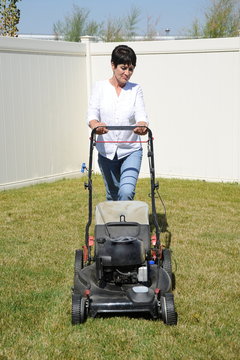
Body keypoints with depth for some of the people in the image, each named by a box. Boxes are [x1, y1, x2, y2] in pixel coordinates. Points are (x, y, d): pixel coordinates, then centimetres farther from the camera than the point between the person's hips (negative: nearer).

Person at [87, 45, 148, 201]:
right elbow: (92, 115, -9)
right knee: (112, 195, 13)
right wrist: (96, 125, -34)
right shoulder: (100, 87, 2)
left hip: (131, 151, -1)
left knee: (126, 191, -20)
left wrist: (142, 125, -36)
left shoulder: (136, 89, 2)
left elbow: (141, 116, -11)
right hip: (106, 151, 1)